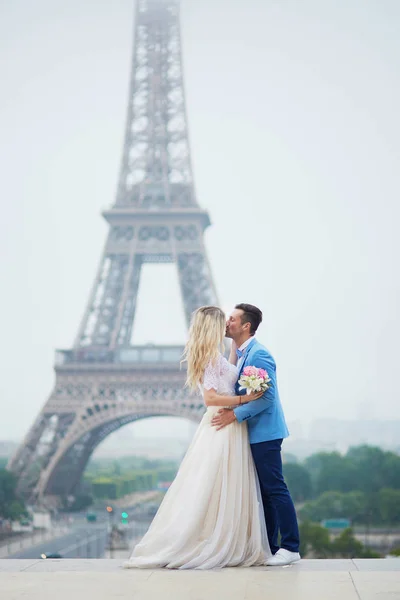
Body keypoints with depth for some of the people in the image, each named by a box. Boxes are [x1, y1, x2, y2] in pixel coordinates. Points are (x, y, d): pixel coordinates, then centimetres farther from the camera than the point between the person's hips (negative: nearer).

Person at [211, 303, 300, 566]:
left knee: (275, 489, -6)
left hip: (264, 433, -10)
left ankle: (290, 548, -1)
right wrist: (229, 409, 4)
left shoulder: (259, 355, -15)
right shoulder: (240, 354, 14)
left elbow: (267, 396, -21)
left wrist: (235, 414, -22)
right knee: (264, 491, 12)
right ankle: (268, 547, 18)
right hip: (254, 434, 10)